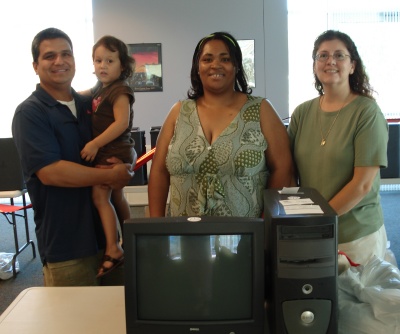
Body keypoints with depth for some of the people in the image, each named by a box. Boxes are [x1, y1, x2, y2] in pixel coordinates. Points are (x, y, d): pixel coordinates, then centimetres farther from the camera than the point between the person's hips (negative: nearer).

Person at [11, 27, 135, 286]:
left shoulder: (90, 105, 9)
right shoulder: (29, 113, -9)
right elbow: (50, 172, -20)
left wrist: (126, 165, -6)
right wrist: (111, 176, -15)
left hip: (108, 230, 6)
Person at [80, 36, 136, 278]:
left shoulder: (120, 90, -14)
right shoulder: (101, 88, 13)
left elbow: (121, 123, -24)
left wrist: (95, 144, -25)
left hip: (115, 152, -10)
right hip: (106, 152, 10)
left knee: (100, 195, -15)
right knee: (117, 197, 17)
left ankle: (113, 249, -12)